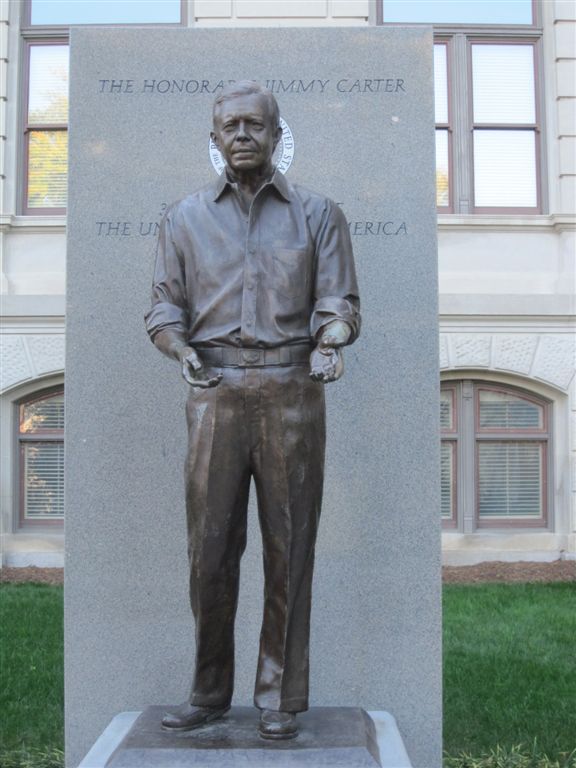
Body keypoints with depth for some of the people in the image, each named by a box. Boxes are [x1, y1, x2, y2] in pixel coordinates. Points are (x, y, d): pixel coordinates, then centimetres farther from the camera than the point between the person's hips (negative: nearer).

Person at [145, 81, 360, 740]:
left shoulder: (317, 214, 11)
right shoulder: (185, 218, 14)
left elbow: (340, 301, 4)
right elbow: (164, 308, 10)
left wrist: (331, 339, -18)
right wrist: (181, 349, -11)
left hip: (291, 390, -1)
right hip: (215, 390, 1)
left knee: (288, 546, 2)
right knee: (209, 544, 1)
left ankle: (280, 697, 14)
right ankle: (209, 692, 17)